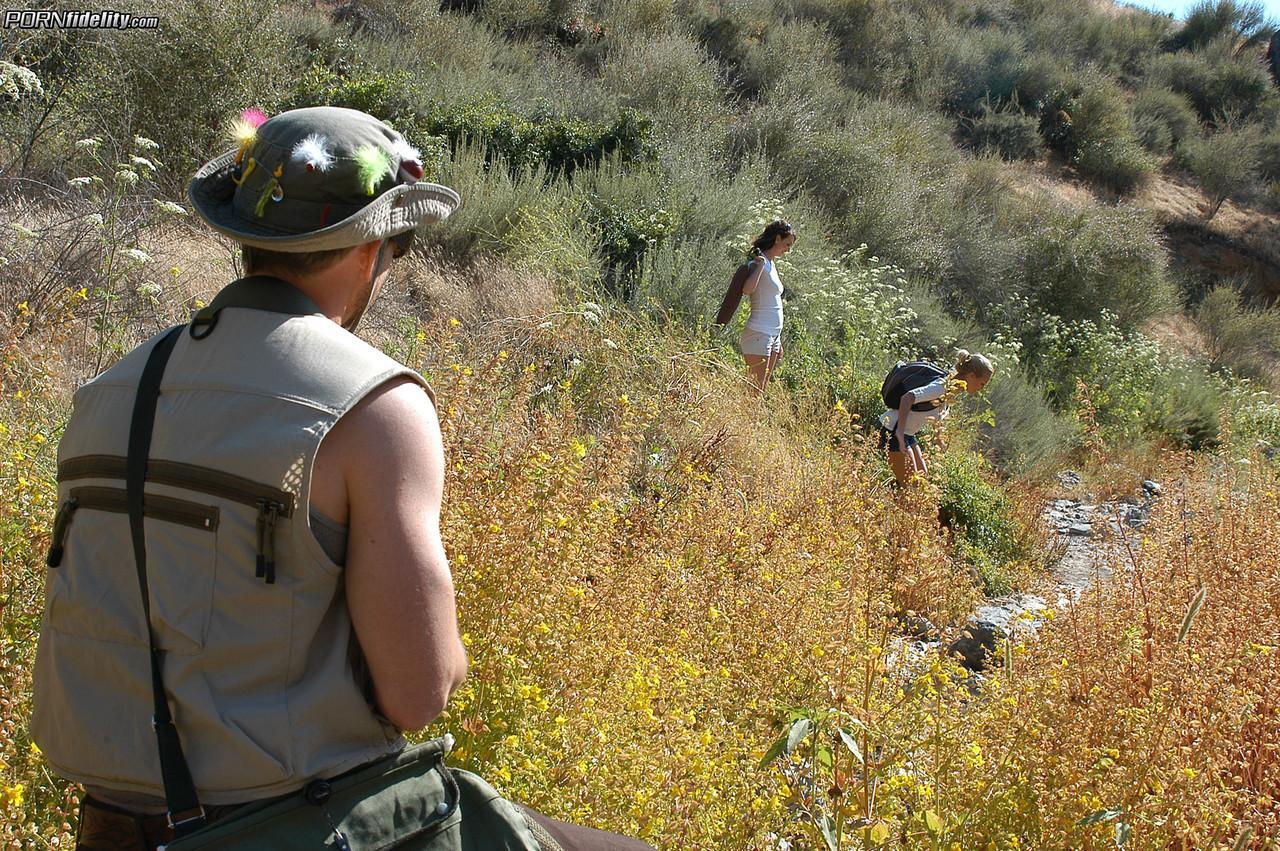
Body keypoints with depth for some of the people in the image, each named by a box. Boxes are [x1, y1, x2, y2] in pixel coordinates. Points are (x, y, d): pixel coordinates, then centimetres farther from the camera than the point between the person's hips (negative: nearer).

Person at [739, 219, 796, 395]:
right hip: (759, 334, -10)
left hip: (773, 335, 10)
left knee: (762, 389, 9)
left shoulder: (771, 264, 18)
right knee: (755, 390, -10)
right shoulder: (759, 262, -10)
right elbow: (747, 289, -32)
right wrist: (760, 264, -24)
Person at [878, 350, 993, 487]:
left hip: (907, 433, 10)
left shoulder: (951, 388, 5)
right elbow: (908, 397, -37)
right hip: (893, 430, -10)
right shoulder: (942, 387, -24)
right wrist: (900, 431, -43)